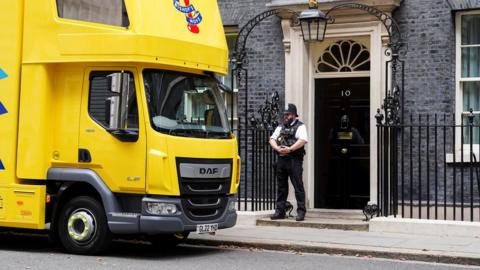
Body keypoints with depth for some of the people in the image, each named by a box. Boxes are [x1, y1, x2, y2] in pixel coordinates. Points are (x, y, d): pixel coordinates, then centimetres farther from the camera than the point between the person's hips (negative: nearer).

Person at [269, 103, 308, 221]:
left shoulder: (300, 126, 1)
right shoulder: (280, 127, 20)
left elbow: (302, 141, -14)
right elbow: (272, 139, 11)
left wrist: (290, 149, -21)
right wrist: (277, 148, -9)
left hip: (294, 160, -6)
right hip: (281, 159, 6)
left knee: (298, 186, -6)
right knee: (281, 186, 9)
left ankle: (301, 211, -3)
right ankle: (280, 211, 15)